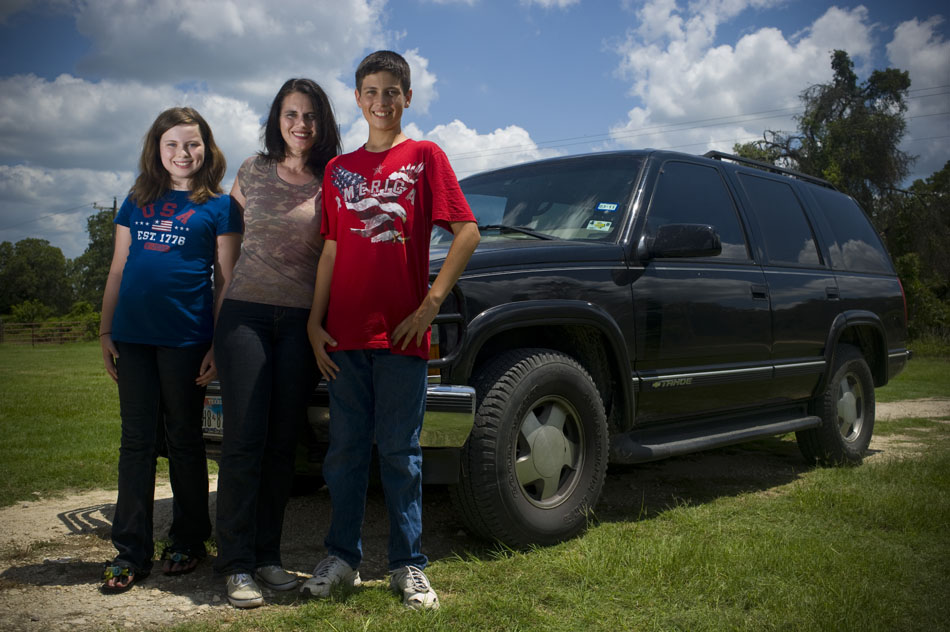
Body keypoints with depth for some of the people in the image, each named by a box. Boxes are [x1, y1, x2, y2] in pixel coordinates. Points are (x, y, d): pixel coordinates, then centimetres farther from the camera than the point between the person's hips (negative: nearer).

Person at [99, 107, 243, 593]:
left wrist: (219, 343, -7)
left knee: (184, 438, 6)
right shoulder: (137, 202, 14)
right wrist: (105, 330, 9)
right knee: (136, 440, 5)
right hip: (133, 335, 4)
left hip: (186, 337, -3)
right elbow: (118, 269, 15)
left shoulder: (219, 206, 3)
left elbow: (226, 281, 0)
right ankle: (131, 552, 12)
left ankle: (188, 540, 20)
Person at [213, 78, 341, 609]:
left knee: (283, 441, 4)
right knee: (245, 439, -5)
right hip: (247, 312, 0)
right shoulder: (254, 171, 9)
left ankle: (268, 555, 15)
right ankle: (237, 564, 2)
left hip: (302, 321, 1)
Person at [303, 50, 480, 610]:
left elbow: (467, 233, -4)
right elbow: (332, 251, 13)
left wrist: (431, 304, -11)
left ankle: (408, 565, 13)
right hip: (345, 333, 4)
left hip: (401, 332, -3)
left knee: (400, 453, 3)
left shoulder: (424, 156, 3)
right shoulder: (339, 169, 15)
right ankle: (343, 557, 21)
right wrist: (315, 322, 5)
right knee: (346, 449, 9)